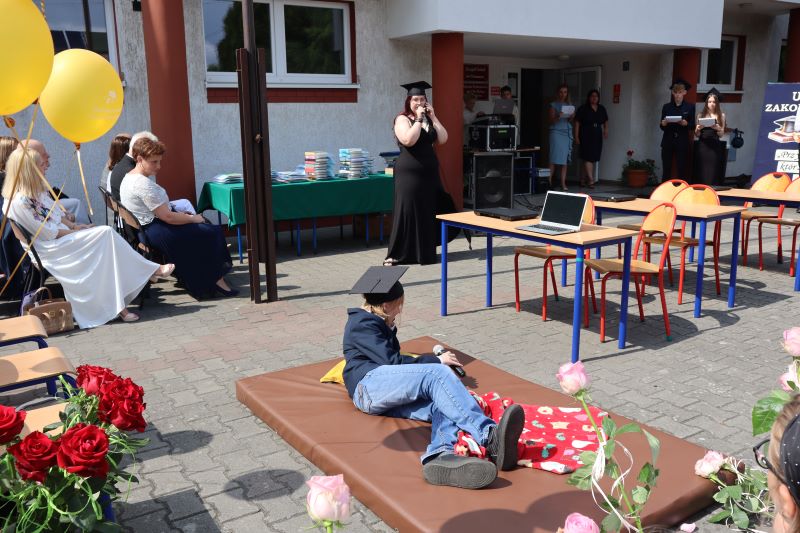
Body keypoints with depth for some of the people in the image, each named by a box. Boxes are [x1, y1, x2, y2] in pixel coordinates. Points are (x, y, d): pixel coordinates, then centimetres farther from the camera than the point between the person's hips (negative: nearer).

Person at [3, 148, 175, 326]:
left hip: (63, 237, 9)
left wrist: (73, 226, 3)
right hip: (48, 249, -9)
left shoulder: (37, 190, 11)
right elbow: (47, 233, -16)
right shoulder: (19, 202, -17)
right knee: (105, 234, -20)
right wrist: (74, 231, -8)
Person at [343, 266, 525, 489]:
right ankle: (489, 435, -50)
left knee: (442, 403, -25)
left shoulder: (376, 324, 33)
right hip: (370, 385, -8)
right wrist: (435, 361, -1)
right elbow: (392, 361, -7)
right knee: (438, 374, -31)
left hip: (390, 398, 8)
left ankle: (440, 456, -59)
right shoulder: (361, 323, 3)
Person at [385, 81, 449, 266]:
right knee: (407, 212, -5)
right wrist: (419, 119, -17)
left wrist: (433, 117, -3)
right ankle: (396, 254, 2)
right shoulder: (402, 119, -6)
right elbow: (408, 140, -24)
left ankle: (425, 251, 19)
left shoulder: (429, 119, 13)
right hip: (409, 174, -6)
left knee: (428, 213, 8)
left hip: (429, 173, 6)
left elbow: (443, 139, 1)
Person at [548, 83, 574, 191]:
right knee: (555, 159, -13)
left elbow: (570, 121, 18)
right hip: (556, 132, -4)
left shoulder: (569, 105, 16)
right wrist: (558, 117, -20)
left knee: (565, 159, -1)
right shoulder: (554, 105, 3)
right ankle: (549, 181, -11)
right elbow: (551, 121, -2)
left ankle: (563, 183, -2)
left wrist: (571, 117, -3)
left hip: (567, 132, 4)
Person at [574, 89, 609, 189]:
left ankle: (584, 179, 18)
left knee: (593, 159, 8)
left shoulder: (602, 109, 13)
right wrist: (576, 136, -11)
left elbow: (605, 121, 21)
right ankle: (591, 180, -17)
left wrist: (606, 129, 0)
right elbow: (577, 123, -5)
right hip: (586, 136, -6)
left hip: (597, 136, 6)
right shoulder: (583, 109, -2)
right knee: (588, 158, -13)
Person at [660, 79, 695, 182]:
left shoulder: (690, 107, 4)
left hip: (682, 143, -1)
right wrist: (664, 123, -15)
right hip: (667, 142, 1)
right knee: (666, 171, 0)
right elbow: (662, 127, 7)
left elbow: (693, 126, 2)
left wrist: (685, 123, -18)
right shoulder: (666, 107, 7)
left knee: (682, 171, -3)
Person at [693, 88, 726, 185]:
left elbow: (721, 134, 3)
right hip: (702, 146, 1)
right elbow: (696, 135, 9)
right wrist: (698, 129, -12)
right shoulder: (701, 115, 7)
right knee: (701, 171, -1)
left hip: (715, 146, -1)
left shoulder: (721, 115, 6)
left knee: (713, 172, -4)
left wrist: (717, 128, -17)